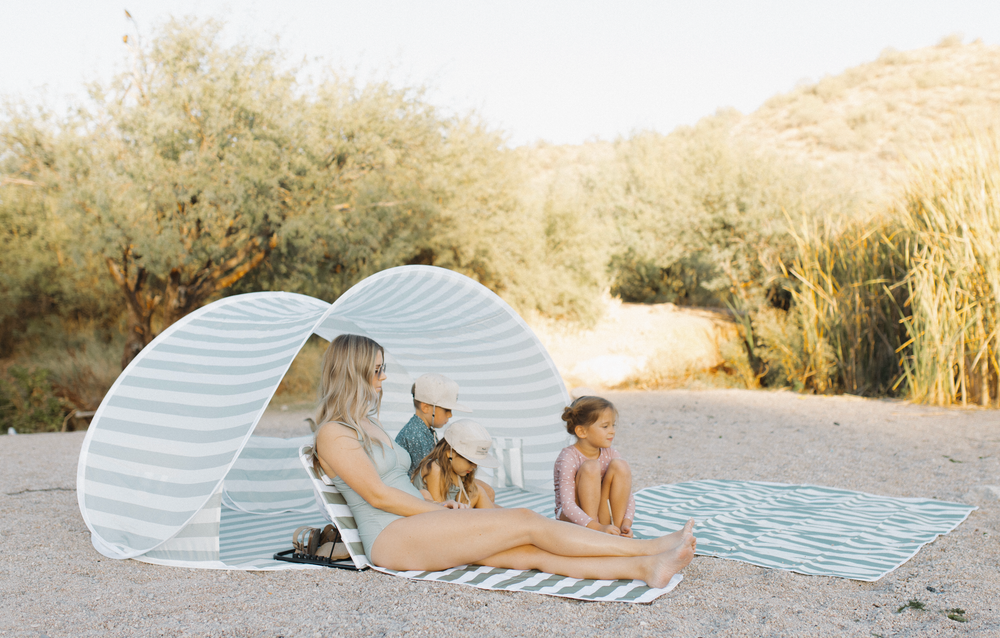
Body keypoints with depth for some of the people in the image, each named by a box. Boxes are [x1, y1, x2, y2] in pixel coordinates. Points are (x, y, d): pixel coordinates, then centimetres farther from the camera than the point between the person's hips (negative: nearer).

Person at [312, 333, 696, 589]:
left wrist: (439, 508, 5)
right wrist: (441, 510, -9)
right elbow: (378, 494, -13)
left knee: (533, 551, -12)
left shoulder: (370, 425, 21)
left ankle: (645, 568, -23)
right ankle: (651, 547, -19)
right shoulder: (333, 434, -7)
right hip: (392, 540, -8)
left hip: (419, 531, 8)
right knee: (525, 522, -19)